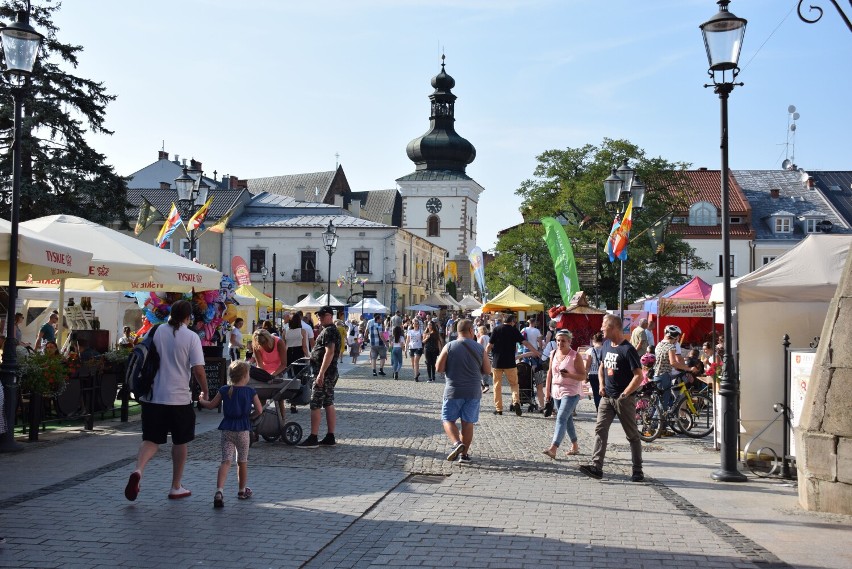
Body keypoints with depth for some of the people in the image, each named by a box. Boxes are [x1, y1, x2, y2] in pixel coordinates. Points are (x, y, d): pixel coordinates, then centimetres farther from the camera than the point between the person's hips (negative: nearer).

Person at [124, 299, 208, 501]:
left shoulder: (156, 331, 4)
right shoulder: (191, 337, -8)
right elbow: (198, 371, -12)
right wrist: (205, 392, 4)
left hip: (152, 397, 3)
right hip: (179, 398, -3)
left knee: (151, 440, 9)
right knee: (180, 442, 13)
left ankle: (138, 471, -20)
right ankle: (176, 488, 21)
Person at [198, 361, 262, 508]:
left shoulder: (224, 390, 0)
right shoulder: (250, 392, -5)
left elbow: (211, 405, 7)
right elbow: (259, 410, -4)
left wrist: (201, 400, 27)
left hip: (227, 430, 1)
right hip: (243, 430, -1)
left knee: (226, 461, -4)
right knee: (242, 461, 15)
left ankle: (219, 490, -22)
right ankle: (242, 490, 29)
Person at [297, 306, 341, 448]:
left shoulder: (328, 332, -15)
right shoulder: (333, 331, 18)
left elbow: (329, 353, -25)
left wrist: (321, 373, -27)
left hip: (324, 373, -10)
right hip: (331, 373, 11)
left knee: (315, 405, -7)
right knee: (329, 404, 10)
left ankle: (313, 439, -6)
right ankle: (330, 438, 13)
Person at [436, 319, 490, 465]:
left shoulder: (449, 347, -6)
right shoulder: (479, 348, 0)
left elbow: (439, 368, -6)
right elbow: (487, 370, 5)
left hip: (453, 391, -2)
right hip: (473, 392, 2)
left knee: (448, 419, 9)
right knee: (468, 422, 9)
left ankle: (457, 443, -13)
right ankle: (464, 454, 12)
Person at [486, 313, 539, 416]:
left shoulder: (496, 330, 0)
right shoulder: (514, 330, -1)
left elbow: (489, 346, -2)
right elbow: (525, 343, -8)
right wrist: (536, 352, -4)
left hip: (497, 362, 1)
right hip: (510, 363, 0)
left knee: (497, 386, 9)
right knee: (514, 384, 10)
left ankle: (498, 409, 9)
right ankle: (516, 402, -14)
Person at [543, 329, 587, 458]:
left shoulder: (575, 356, -11)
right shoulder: (553, 354, 7)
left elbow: (583, 376, -11)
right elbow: (550, 372, 16)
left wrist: (569, 375, -27)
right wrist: (547, 389, 15)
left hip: (571, 392, -7)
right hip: (557, 391, 7)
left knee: (561, 418, -16)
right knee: (567, 419, 16)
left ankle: (553, 449, -25)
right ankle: (575, 446, 30)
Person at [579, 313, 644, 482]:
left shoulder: (628, 350, -15)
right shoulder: (606, 344, 8)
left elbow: (639, 376, -18)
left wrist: (624, 394, -20)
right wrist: (602, 385, 6)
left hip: (624, 399, -7)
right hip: (607, 397, 7)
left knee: (632, 435, 4)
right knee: (600, 430, -4)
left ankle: (638, 471, 13)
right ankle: (597, 467, -7)